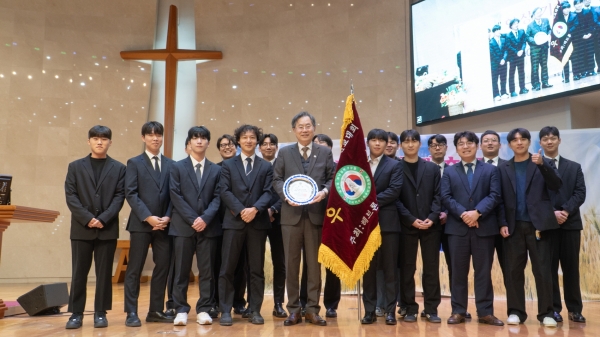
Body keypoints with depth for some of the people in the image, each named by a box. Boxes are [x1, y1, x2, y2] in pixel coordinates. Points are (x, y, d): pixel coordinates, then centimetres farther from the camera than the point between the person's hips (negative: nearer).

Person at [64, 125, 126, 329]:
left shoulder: (119, 169, 7)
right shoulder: (75, 167, 9)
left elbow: (119, 197, 0)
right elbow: (70, 196, 0)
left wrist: (103, 219, -13)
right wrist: (87, 219, -12)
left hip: (108, 229, 0)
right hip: (81, 228, 0)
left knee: (104, 273, 4)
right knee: (79, 273, 3)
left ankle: (100, 313, 12)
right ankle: (76, 313, 11)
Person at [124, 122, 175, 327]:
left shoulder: (171, 165, 12)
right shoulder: (134, 163, 3)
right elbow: (131, 194, -6)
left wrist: (167, 217, -7)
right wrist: (148, 217, -15)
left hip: (164, 224, 4)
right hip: (141, 223, -3)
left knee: (162, 268, 6)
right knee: (135, 269, 0)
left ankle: (156, 311, 17)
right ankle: (131, 313, 7)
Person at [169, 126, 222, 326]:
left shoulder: (216, 170, 12)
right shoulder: (177, 167, 7)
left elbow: (217, 197, 4)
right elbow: (176, 197, -2)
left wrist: (206, 218, -12)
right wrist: (192, 220, -11)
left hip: (208, 226, 2)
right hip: (183, 226, -1)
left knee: (207, 271, 4)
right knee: (181, 271, 2)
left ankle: (204, 310, 11)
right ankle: (181, 310, 10)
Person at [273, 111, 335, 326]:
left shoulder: (325, 152, 10)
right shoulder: (284, 153, 9)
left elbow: (332, 178, 5)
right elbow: (276, 179, 5)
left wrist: (324, 192, -15)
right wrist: (286, 195, -13)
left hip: (316, 213, 0)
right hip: (291, 213, 0)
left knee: (314, 263, 4)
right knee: (291, 263, 5)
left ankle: (313, 309, 14)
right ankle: (293, 309, 14)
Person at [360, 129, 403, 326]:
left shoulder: (394, 165, 4)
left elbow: (394, 191, -9)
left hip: (387, 222, -2)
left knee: (389, 268, 2)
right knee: (367, 269, 6)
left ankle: (390, 311, 8)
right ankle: (370, 311, 13)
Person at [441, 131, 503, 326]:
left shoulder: (491, 170, 10)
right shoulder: (449, 172, 12)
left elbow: (494, 196, -2)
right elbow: (446, 198, 0)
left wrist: (477, 212, -16)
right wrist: (463, 214, -14)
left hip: (484, 227, 0)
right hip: (457, 228, 1)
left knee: (483, 271, 4)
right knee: (458, 272, 5)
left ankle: (485, 312, 11)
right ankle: (458, 311, 12)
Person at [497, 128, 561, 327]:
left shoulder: (543, 163, 7)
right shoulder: (503, 168, 10)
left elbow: (556, 186, -8)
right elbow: (500, 199, 7)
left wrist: (542, 165, -21)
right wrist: (502, 223, -3)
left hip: (539, 224, -1)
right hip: (514, 226, 2)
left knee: (543, 270, 0)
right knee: (513, 270, 2)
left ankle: (546, 313, 9)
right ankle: (515, 311, 10)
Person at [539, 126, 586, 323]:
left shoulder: (574, 167, 13)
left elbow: (580, 193, 2)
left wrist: (566, 211, -13)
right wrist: (551, 213, -15)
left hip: (570, 222, 2)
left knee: (571, 268, 6)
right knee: (549, 268, 2)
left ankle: (575, 310, 16)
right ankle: (554, 309, 9)